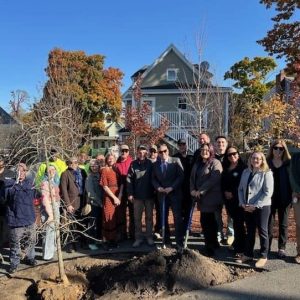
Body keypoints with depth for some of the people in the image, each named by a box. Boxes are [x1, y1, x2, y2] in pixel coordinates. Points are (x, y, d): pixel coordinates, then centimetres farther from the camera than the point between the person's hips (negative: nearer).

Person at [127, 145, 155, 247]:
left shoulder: (150, 163, -2)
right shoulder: (133, 164, -1)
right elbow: (129, 179, -2)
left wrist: (154, 190, -3)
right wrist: (130, 194, -7)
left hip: (149, 195, 0)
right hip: (137, 196, 0)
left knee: (149, 217, 11)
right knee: (137, 218, 7)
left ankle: (149, 237, 22)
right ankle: (138, 238, 18)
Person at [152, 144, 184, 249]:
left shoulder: (176, 161, -1)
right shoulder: (155, 164, 9)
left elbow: (181, 176, -7)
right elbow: (153, 179, 9)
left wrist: (171, 187, -15)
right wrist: (158, 187, -10)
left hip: (175, 193, -3)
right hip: (162, 194, 3)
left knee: (177, 218, -4)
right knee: (163, 218, 8)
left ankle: (179, 242, 4)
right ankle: (166, 240, 19)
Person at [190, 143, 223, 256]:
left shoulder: (215, 163, -8)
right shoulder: (197, 163, 15)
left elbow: (213, 180, -19)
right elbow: (192, 177, 14)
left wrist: (200, 191, -19)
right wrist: (193, 190, -3)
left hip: (211, 197, -7)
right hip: (201, 197, 7)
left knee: (206, 221, -6)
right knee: (209, 221, 15)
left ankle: (209, 246, 8)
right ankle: (213, 243, 29)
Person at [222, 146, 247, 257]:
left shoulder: (243, 168, -6)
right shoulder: (226, 169, 13)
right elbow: (223, 183, 16)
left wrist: (233, 193, -12)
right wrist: (225, 192, -1)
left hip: (239, 200, -5)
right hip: (229, 200, 5)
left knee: (238, 223, -3)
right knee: (235, 222, 11)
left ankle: (240, 248, 6)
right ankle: (237, 243, 24)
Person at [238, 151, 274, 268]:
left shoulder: (267, 173, -8)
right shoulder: (246, 172, 9)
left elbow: (268, 192, -15)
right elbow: (240, 189, 10)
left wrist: (255, 205, -16)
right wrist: (243, 203, -3)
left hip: (262, 207, -5)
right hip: (247, 208, 5)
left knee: (262, 231, 5)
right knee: (250, 231, 15)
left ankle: (263, 256, 18)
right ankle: (248, 254, 26)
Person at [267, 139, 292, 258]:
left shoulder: (289, 163, -1)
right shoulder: (266, 162, -1)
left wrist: (292, 197, -7)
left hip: (284, 198, 0)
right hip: (270, 198, 0)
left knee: (283, 224, 10)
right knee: (268, 223, 7)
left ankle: (282, 248, 21)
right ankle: (267, 246, 18)